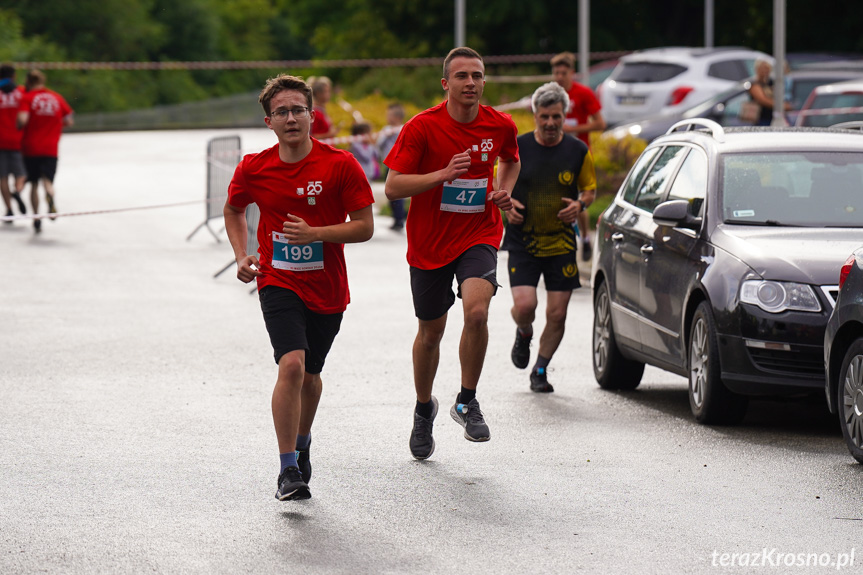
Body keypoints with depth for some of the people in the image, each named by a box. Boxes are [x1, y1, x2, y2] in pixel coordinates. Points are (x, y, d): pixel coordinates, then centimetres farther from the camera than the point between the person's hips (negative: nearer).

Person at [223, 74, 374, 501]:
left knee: (310, 375, 16)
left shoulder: (340, 165, -10)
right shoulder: (253, 169, -3)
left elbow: (364, 226, -9)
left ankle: (302, 444, 46)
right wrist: (242, 257, 4)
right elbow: (233, 209, 18)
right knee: (292, 364, -22)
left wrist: (315, 234, -21)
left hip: (327, 288, 1)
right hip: (278, 283, -1)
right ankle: (289, 470, -17)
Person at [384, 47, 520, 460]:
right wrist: (444, 174, -26)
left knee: (476, 311, -26)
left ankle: (467, 402, -5)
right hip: (429, 242, 0)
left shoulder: (500, 126, -3)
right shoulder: (422, 127, -13)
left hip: (479, 236, 1)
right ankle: (424, 409, 38)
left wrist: (504, 191, 1)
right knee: (430, 333, 12)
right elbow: (393, 186, -15)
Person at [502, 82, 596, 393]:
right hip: (522, 242, -1)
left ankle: (540, 371, 21)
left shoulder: (578, 151, 0)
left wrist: (580, 205, -9)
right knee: (524, 305, -16)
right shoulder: (516, 148, -3)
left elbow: (590, 189, 13)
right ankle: (524, 334, 21)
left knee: (557, 314, -1)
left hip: (561, 243, 1)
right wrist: (506, 204, -11)